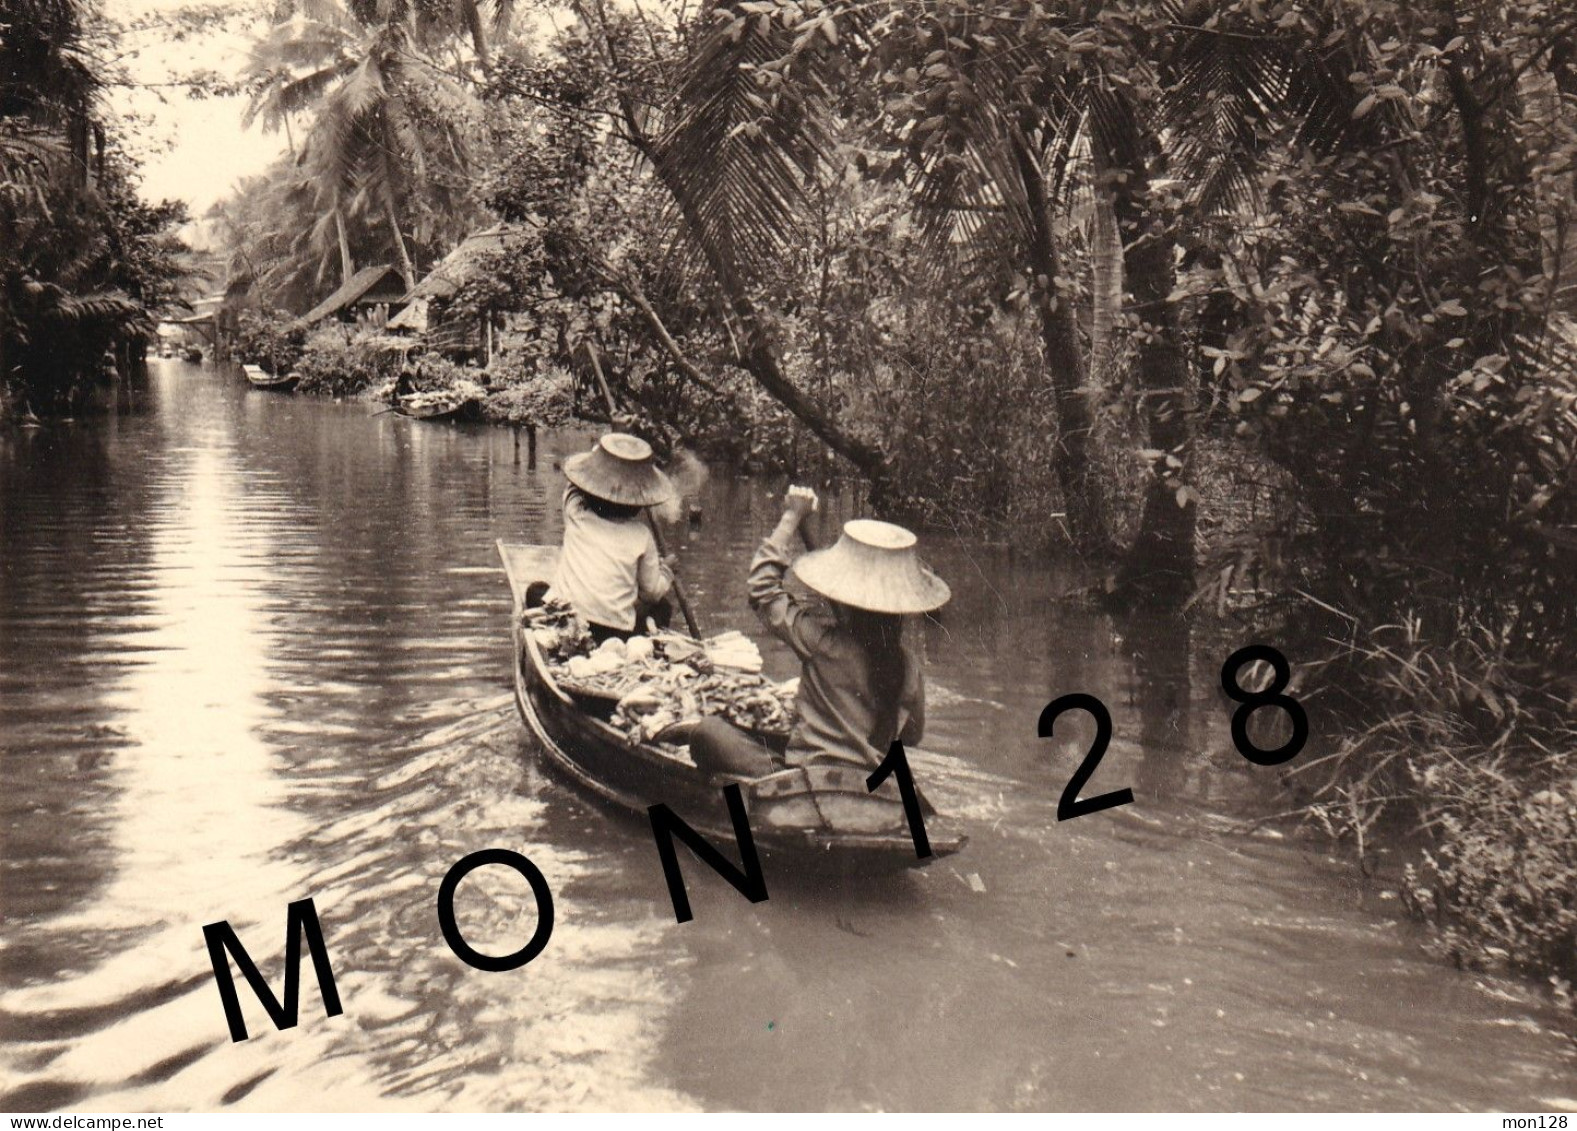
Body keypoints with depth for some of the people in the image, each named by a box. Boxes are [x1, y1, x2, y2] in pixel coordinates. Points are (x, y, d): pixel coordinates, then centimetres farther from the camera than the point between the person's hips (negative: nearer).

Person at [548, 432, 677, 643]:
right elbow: (653, 592, 6)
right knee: (661, 608, 25)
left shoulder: (575, 513, -2)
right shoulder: (640, 535, -3)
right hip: (614, 634, -1)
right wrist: (664, 570, 27)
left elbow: (573, 485, 24)